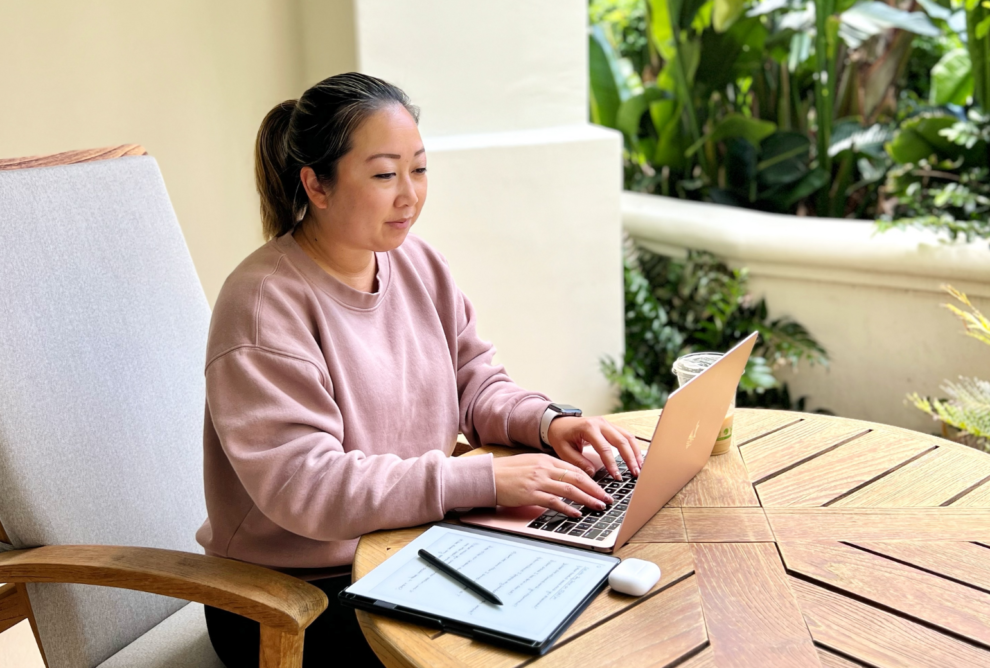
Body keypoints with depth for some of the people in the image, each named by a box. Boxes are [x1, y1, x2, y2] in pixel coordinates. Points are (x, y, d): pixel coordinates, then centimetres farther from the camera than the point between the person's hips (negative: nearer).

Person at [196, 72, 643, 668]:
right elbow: (301, 485, -27)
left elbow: (473, 382, 11)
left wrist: (547, 423, -11)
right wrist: (485, 479, -30)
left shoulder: (418, 263, 4)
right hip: (294, 599, -6)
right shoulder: (264, 305, -20)